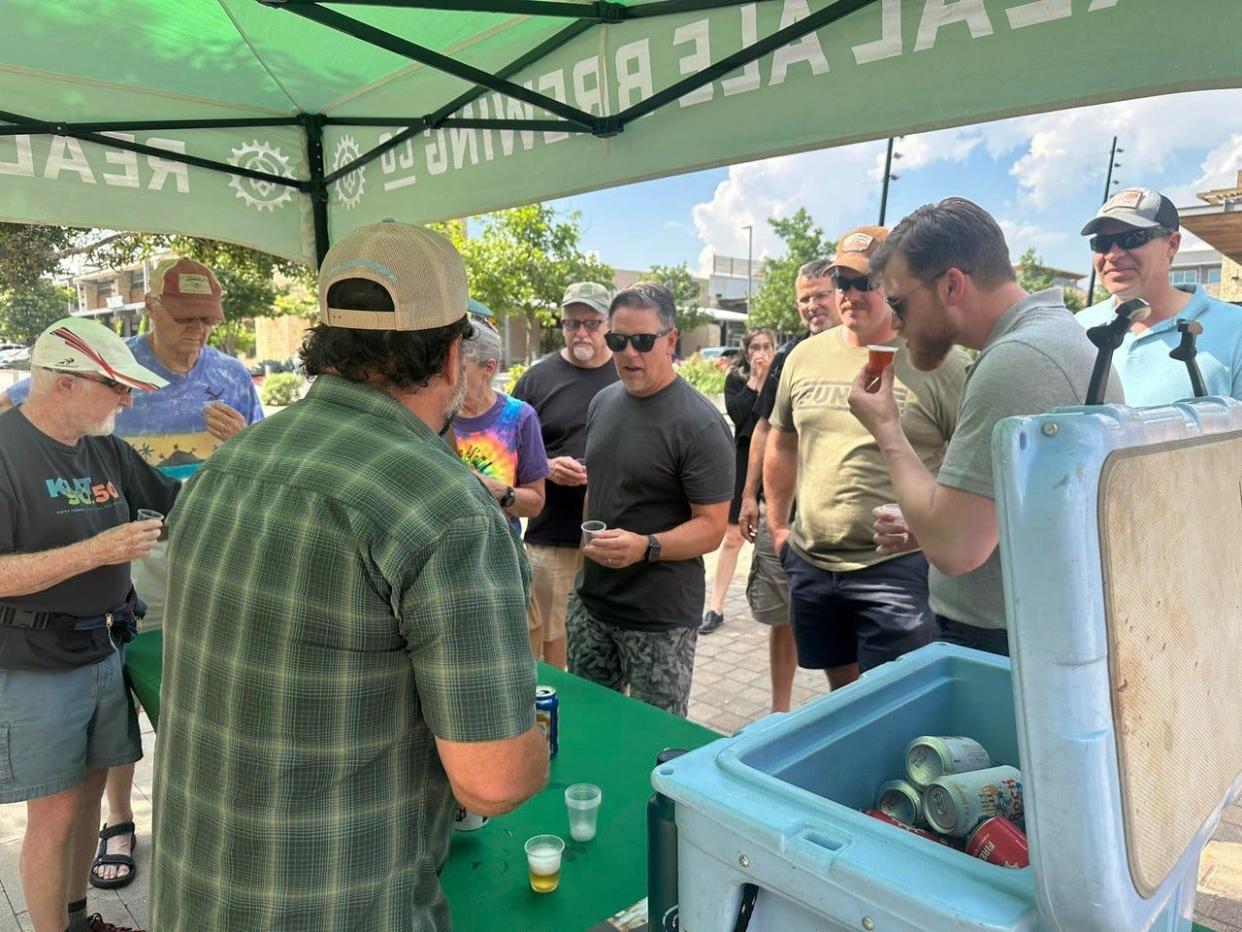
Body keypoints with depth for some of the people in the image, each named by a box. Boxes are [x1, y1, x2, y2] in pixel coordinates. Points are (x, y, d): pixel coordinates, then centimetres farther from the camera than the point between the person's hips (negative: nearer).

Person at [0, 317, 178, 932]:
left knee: (90, 793, 19)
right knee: (54, 813, 4)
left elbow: (179, 500, 13)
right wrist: (97, 551, -24)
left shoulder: (105, 448, 5)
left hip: (105, 651, 7)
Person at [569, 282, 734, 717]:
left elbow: (711, 527, -18)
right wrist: (587, 547, 11)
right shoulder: (602, 403, 6)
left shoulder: (700, 424, -16)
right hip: (590, 602, 7)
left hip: (661, 617, -6)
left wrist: (646, 547, -32)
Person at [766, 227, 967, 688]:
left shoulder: (940, 363, -9)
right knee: (841, 695, 21)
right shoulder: (805, 356, 7)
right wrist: (777, 526, 16)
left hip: (899, 568, -5)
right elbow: (782, 445, 17)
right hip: (811, 563, 5)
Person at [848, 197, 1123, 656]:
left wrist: (887, 431, -14)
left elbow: (953, 548, -26)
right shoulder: (1064, 333, 11)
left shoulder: (1014, 361, -22)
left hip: (996, 648, -10)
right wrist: (927, 528, 7)